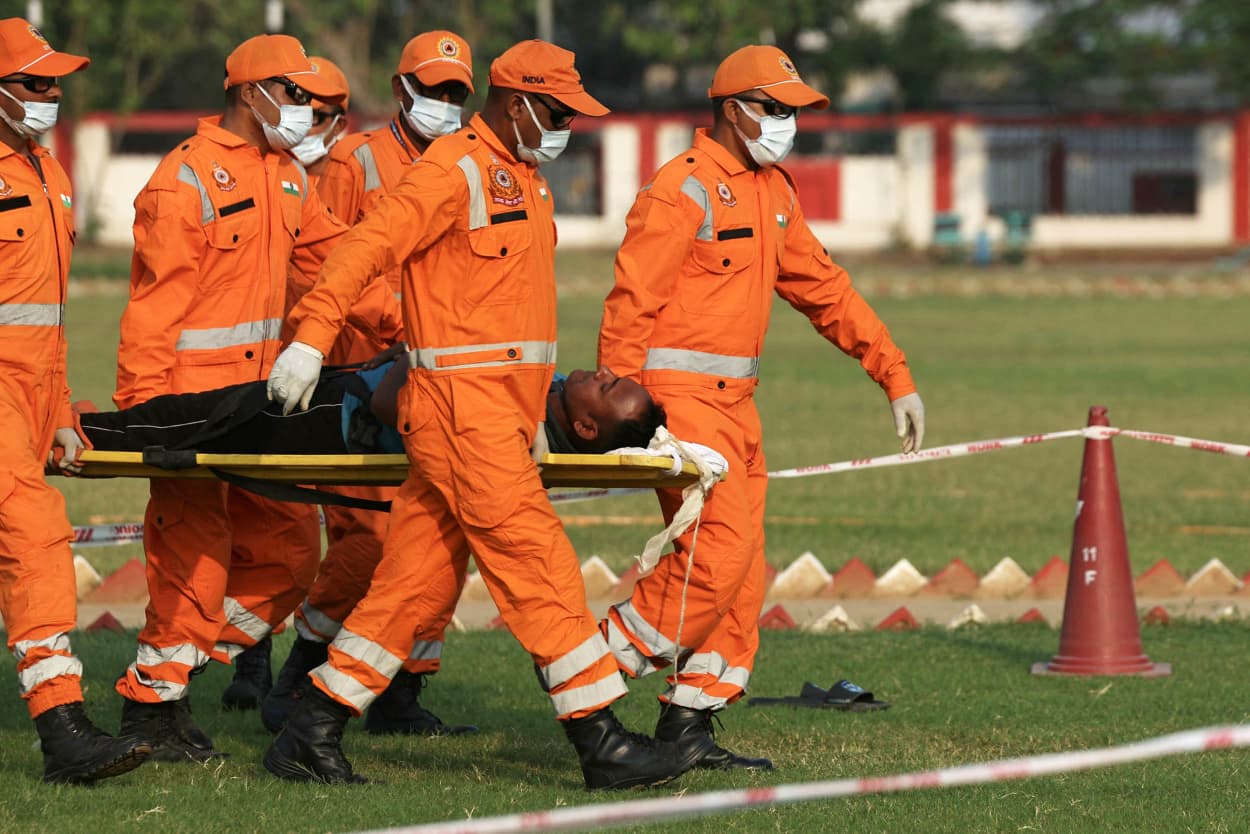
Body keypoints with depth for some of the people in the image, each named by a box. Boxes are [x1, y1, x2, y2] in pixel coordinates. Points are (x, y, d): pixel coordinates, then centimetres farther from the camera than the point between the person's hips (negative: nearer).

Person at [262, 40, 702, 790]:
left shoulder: (526, 182, 21)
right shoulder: (457, 170, -9)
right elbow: (368, 246, -17)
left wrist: (535, 415, 20)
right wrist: (312, 337, -25)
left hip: (502, 410, 9)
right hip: (461, 400, -9)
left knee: (421, 580, 8)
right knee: (537, 563, -10)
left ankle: (311, 735, 11)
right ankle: (600, 741, -9)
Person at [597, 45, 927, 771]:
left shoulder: (773, 191, 15)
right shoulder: (685, 188, -12)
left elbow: (823, 288, 20)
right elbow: (631, 303, -15)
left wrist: (895, 375, 15)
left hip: (735, 401, 9)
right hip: (680, 391, -9)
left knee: (743, 570, 6)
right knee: (720, 547, -17)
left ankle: (688, 723, 11)